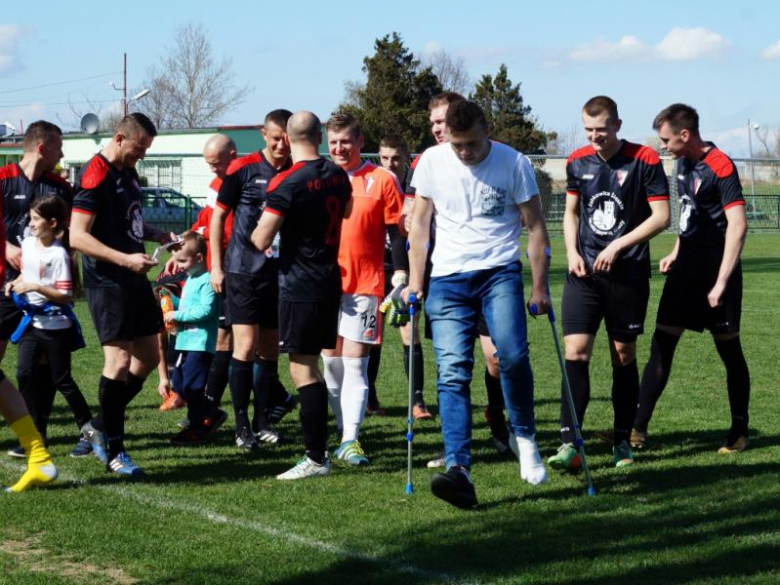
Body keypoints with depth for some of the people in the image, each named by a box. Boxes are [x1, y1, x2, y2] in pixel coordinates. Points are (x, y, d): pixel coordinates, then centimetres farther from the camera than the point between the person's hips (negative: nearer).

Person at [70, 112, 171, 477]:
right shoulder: (95, 176, -15)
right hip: (107, 283, -10)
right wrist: (125, 259, -27)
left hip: (135, 280, 10)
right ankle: (114, 452, -3)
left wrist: (160, 236, 9)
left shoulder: (128, 173, 14)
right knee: (120, 360, -11)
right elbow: (77, 236, -21)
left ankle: (101, 426, 24)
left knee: (148, 357, 12)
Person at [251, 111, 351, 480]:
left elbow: (261, 240, -18)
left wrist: (261, 225, 5)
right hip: (330, 280, 8)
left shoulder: (286, 183, -17)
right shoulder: (337, 175, 6)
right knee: (310, 364, 17)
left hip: (299, 286, -8)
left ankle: (316, 458, -6)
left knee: (302, 368, -5)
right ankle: (319, 445, 22)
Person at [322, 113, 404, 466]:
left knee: (354, 363, -8)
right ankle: (345, 431, 19)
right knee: (330, 362, 7)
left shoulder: (382, 180, -1)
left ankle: (351, 440, -10)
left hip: (365, 286, -4)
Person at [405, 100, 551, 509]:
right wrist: (415, 282, 8)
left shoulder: (514, 164, -4)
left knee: (512, 356, -20)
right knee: (452, 372, -10)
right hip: (447, 277, 2)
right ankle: (459, 470, -17)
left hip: (499, 271, -2)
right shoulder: (431, 161, 2)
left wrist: (540, 287, 3)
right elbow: (420, 223, 12)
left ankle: (525, 437, 6)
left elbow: (535, 227, 4)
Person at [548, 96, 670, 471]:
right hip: (584, 272, 3)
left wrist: (618, 246, -14)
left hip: (628, 273, -2)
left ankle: (623, 442, 18)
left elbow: (661, 217, -8)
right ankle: (569, 443, -12)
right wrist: (572, 251, 2)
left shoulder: (645, 161, -7)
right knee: (575, 352, -9)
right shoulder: (578, 162, 6)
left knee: (624, 357, 6)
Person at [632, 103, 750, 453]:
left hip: (715, 269, -8)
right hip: (687, 267, 8)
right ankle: (638, 428, 4)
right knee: (661, 345, 4)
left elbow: (737, 224, -20)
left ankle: (740, 431, 16)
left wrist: (722, 282, -23)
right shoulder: (684, 162, 9)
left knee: (729, 349, 3)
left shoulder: (720, 168, -16)